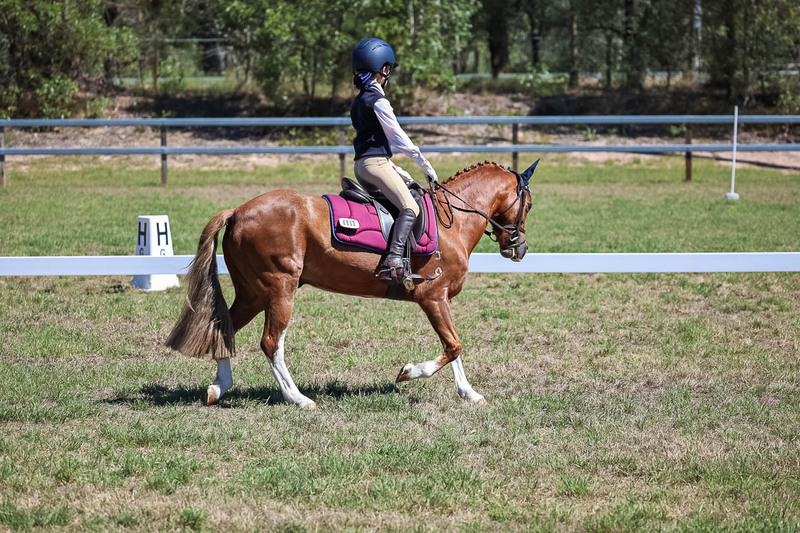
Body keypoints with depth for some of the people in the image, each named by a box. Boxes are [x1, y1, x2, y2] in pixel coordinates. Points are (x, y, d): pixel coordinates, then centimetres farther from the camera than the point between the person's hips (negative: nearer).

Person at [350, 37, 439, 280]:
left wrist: (396, 170, 20)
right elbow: (399, 138, -9)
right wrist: (425, 164, 1)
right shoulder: (379, 102, -11)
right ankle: (393, 261, -36)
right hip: (376, 163, -10)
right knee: (410, 208, -19)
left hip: (360, 164, 10)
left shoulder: (359, 101, 18)